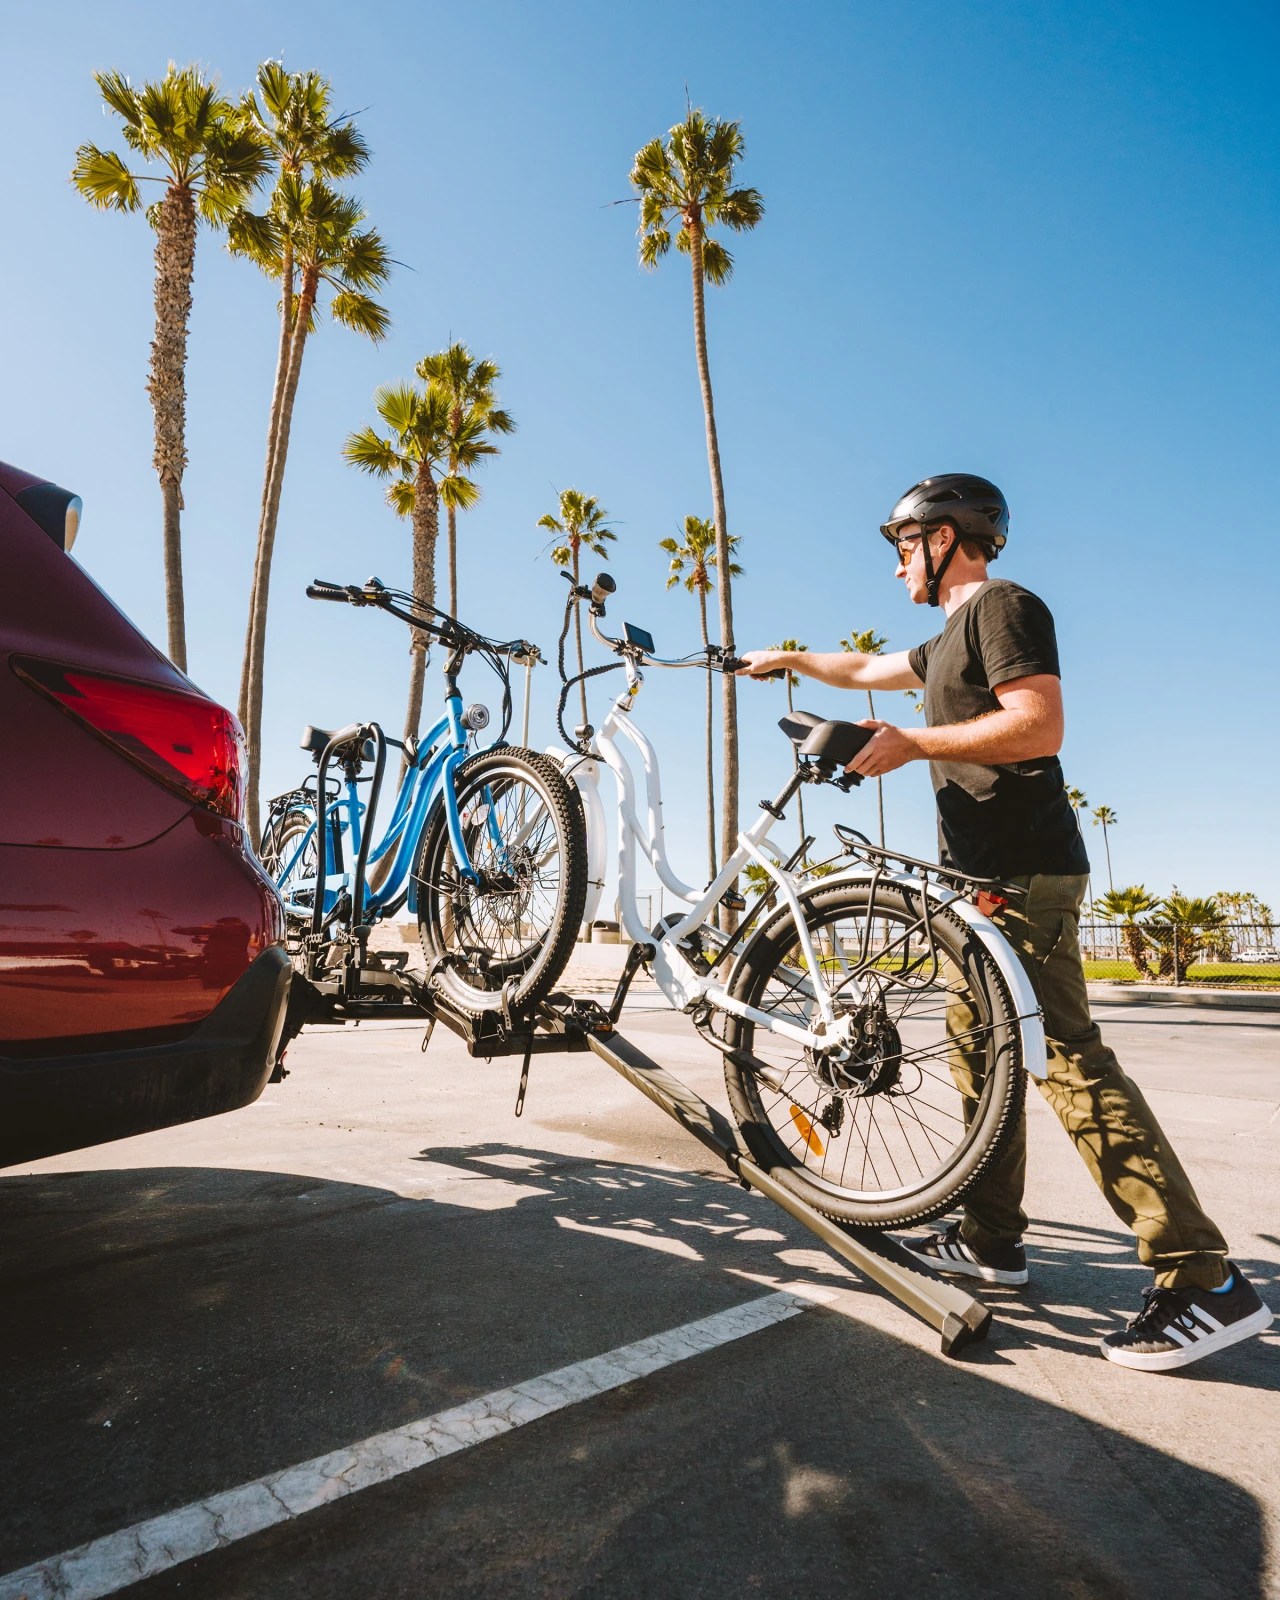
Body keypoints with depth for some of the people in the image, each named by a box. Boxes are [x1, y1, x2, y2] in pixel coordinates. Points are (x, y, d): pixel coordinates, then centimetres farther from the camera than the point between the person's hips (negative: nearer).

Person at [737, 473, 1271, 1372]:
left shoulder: (1002, 605, -7)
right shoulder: (952, 639, 23)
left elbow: (1040, 726, -20)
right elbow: (862, 670, 36)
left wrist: (913, 743, -18)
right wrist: (785, 659, 45)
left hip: (1022, 875, -10)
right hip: (984, 875, 10)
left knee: (1067, 1058, -13)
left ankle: (1205, 1281, -6)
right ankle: (992, 1239, 21)